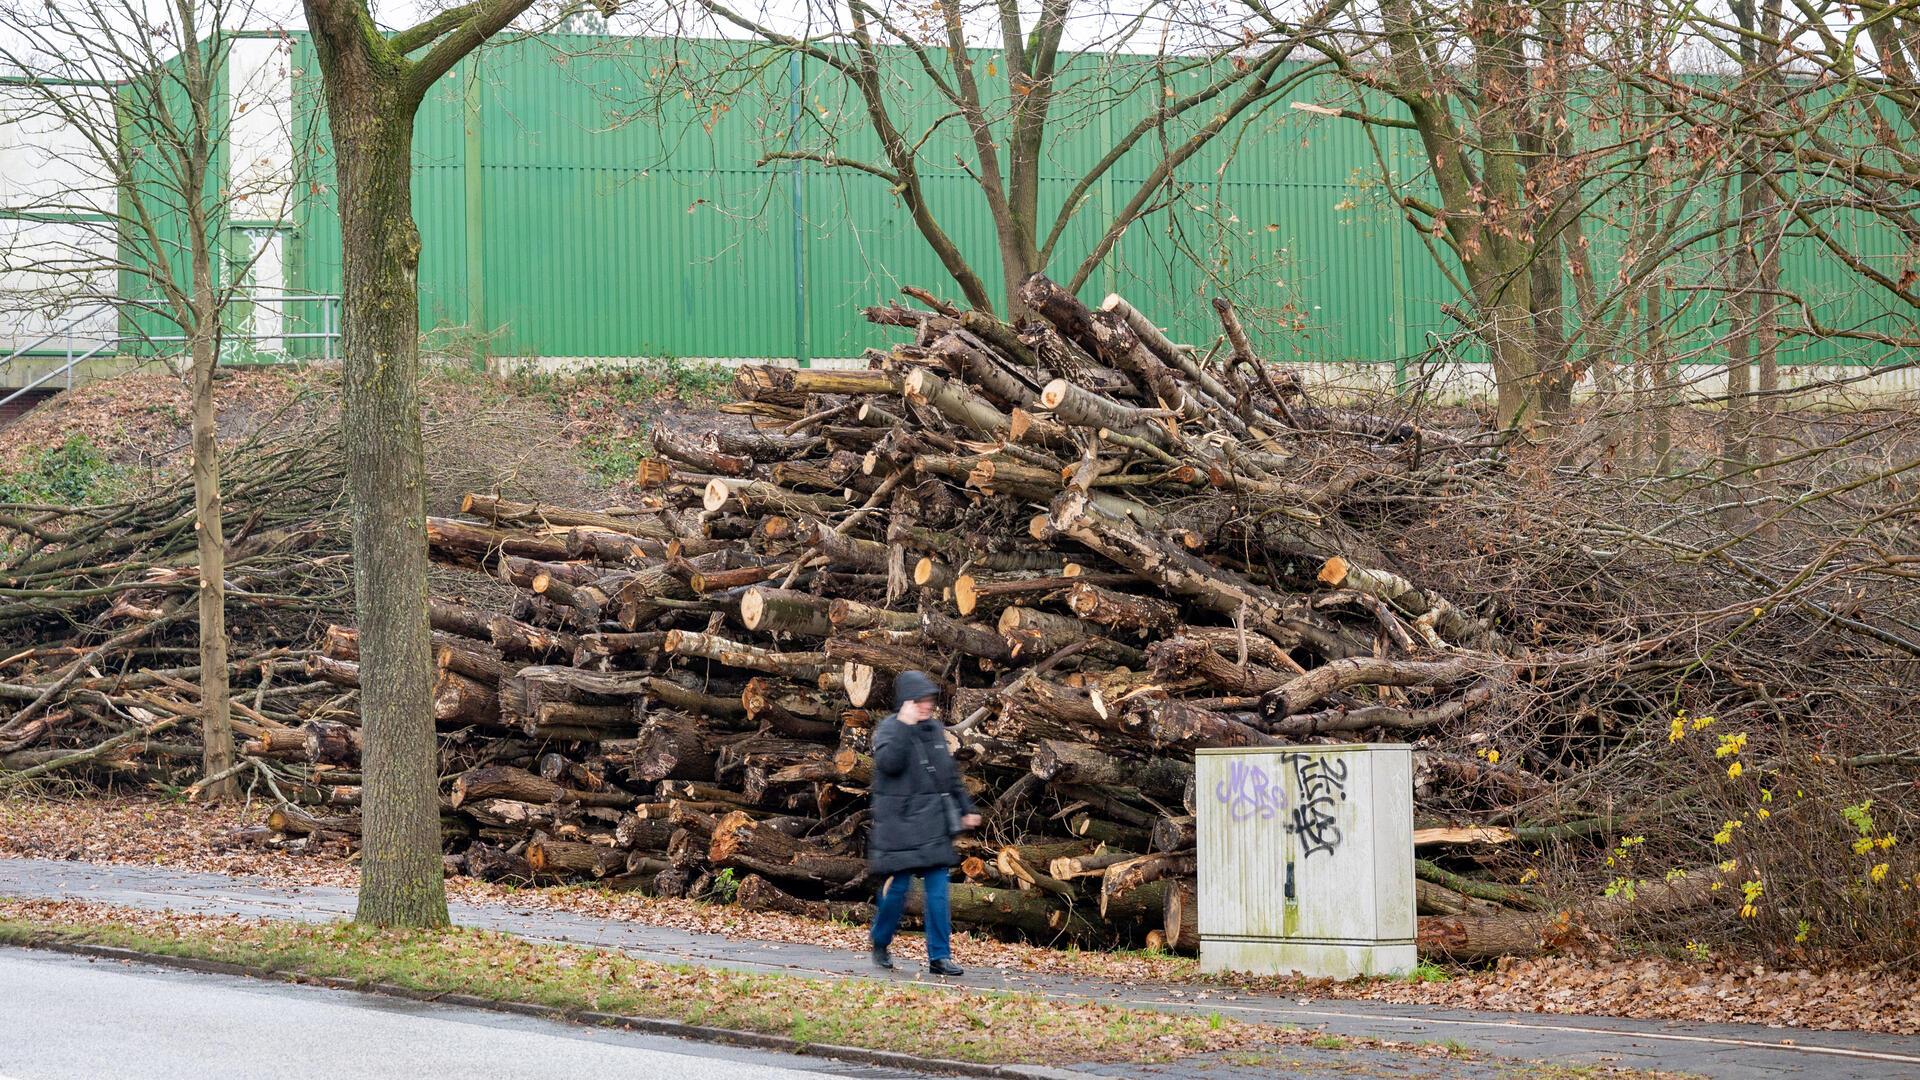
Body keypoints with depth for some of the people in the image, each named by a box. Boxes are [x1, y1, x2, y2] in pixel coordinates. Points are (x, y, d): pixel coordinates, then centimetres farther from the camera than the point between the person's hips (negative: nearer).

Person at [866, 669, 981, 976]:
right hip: (901, 823, -5)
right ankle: (881, 945, 21)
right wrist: (905, 726, -25)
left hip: (935, 823, 5)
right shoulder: (889, 729, -6)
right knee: (898, 886, -1)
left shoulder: (935, 729, 12)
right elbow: (888, 762, -26)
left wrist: (965, 809, 22)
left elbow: (950, 773, 22)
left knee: (938, 891, 0)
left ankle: (939, 956, 2)